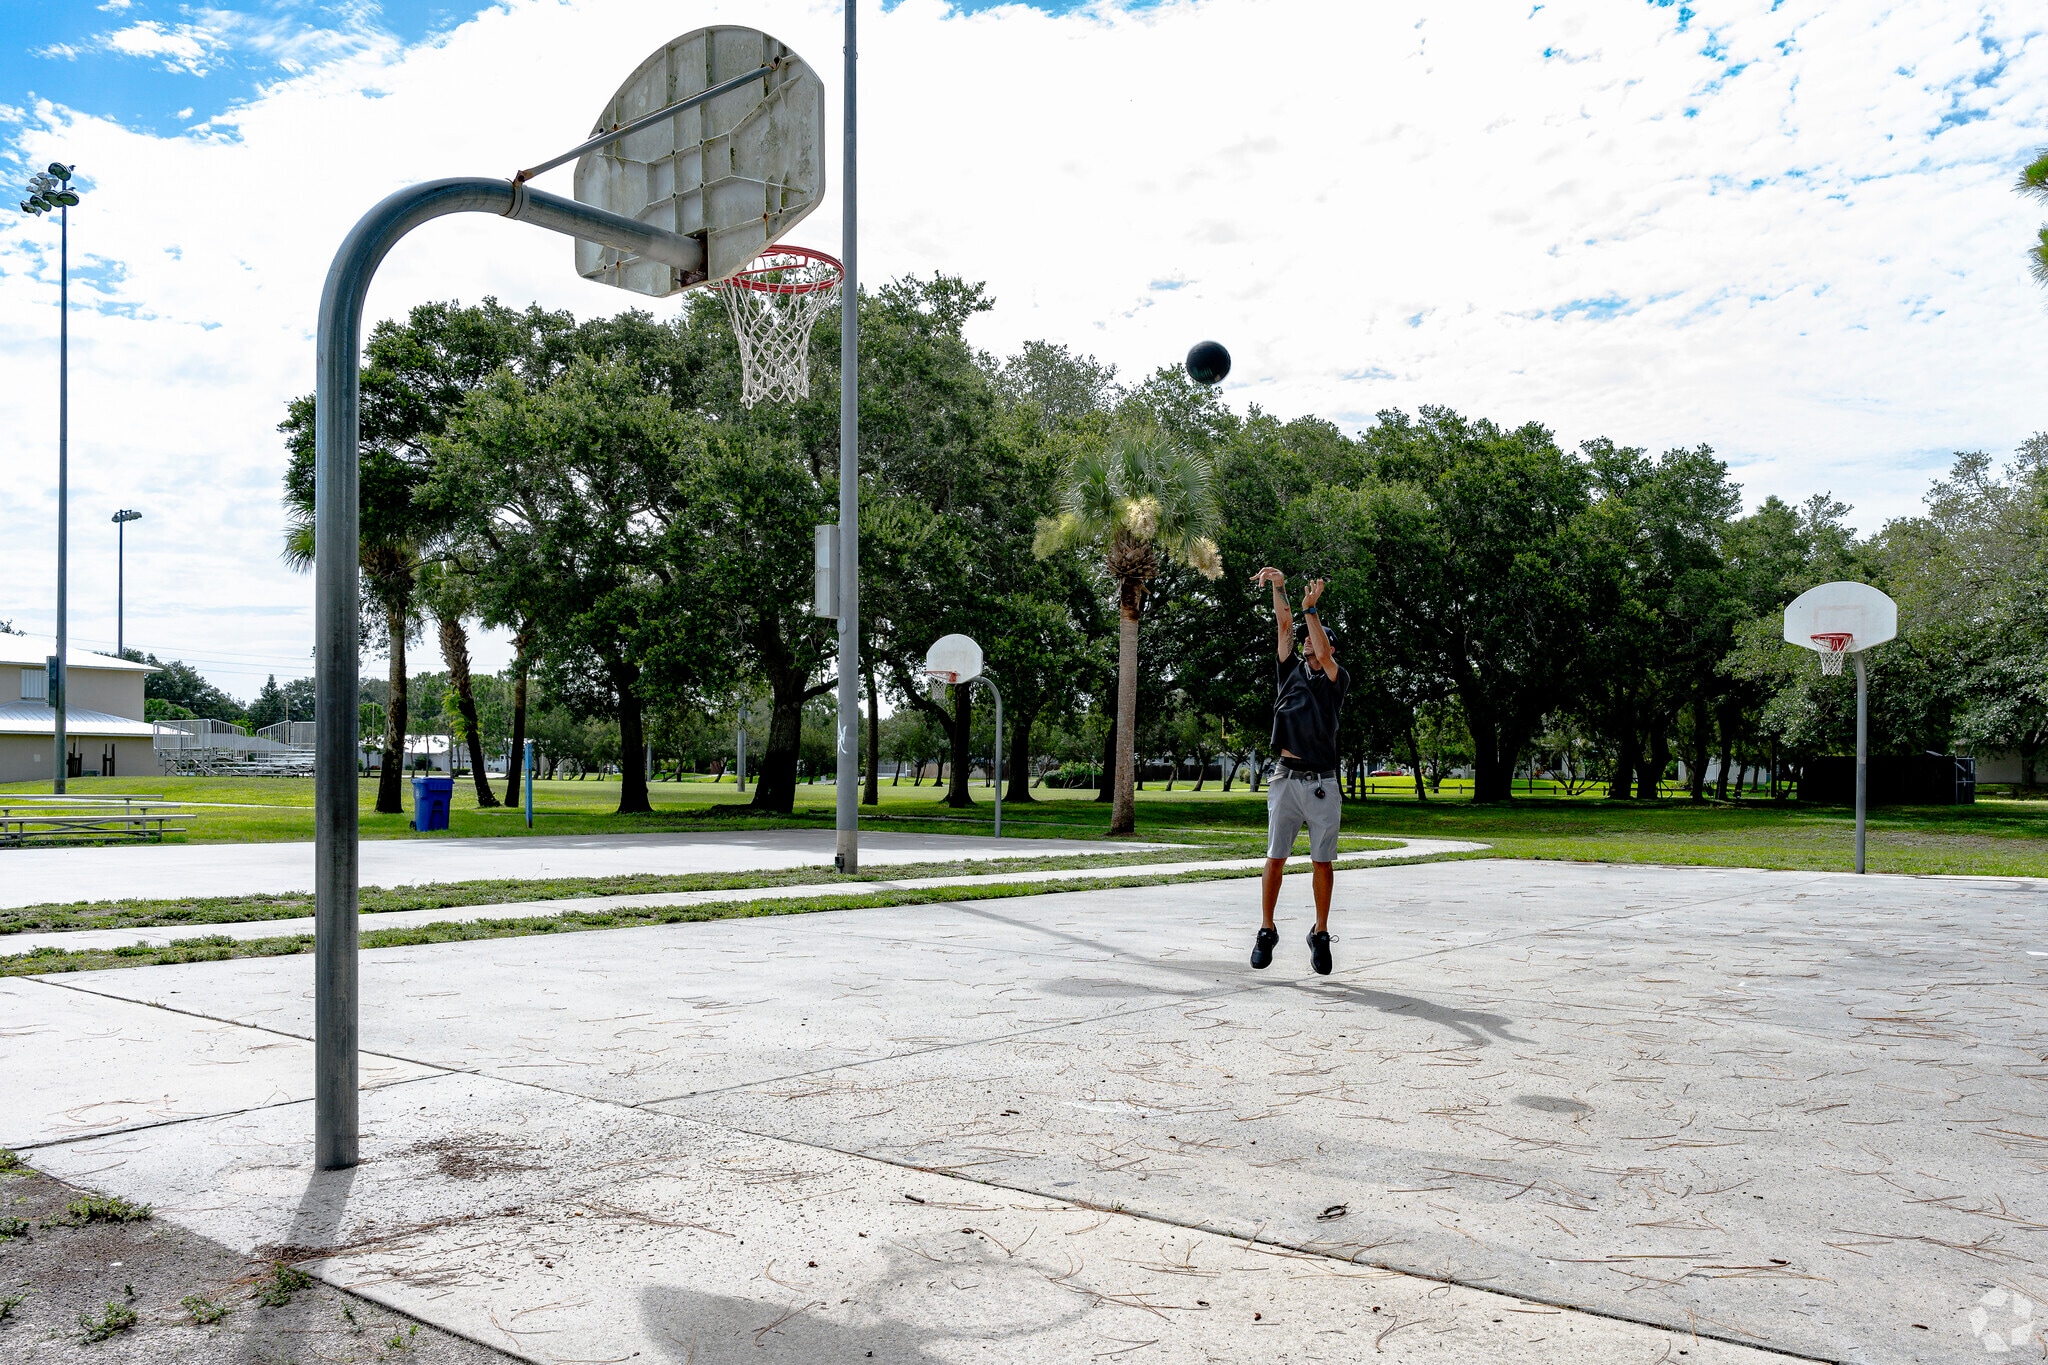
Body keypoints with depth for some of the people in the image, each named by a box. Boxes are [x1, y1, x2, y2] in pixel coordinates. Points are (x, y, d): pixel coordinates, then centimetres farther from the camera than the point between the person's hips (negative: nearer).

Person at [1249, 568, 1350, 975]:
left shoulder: (1338, 680, 7)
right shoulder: (1291, 670, 15)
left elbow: (1324, 657, -13)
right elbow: (1285, 625, 6)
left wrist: (1311, 609, -16)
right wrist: (1278, 587, -7)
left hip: (1322, 784, -2)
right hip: (1286, 778, 2)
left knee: (1323, 861, 2)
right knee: (1275, 858, 1)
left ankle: (1321, 934, 13)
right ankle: (1267, 932, 11)